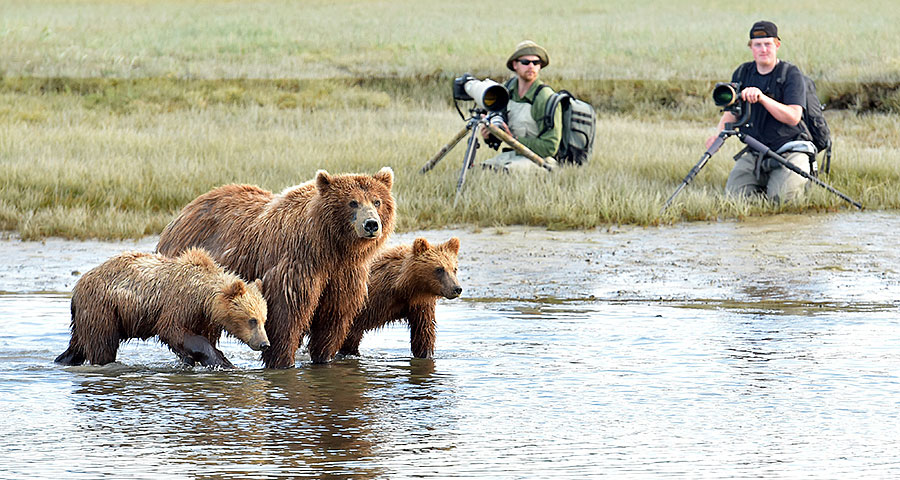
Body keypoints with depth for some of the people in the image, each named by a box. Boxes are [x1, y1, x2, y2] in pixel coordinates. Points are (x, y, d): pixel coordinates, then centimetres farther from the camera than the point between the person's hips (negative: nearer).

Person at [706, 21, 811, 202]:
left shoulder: (791, 74, -8)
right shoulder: (742, 74, 8)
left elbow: (793, 117, -20)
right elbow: (731, 112, 18)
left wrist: (762, 98, -32)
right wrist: (718, 134, -4)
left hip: (789, 149, -4)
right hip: (754, 151, 4)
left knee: (781, 195, -26)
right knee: (734, 192, -16)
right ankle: (764, 179, 15)